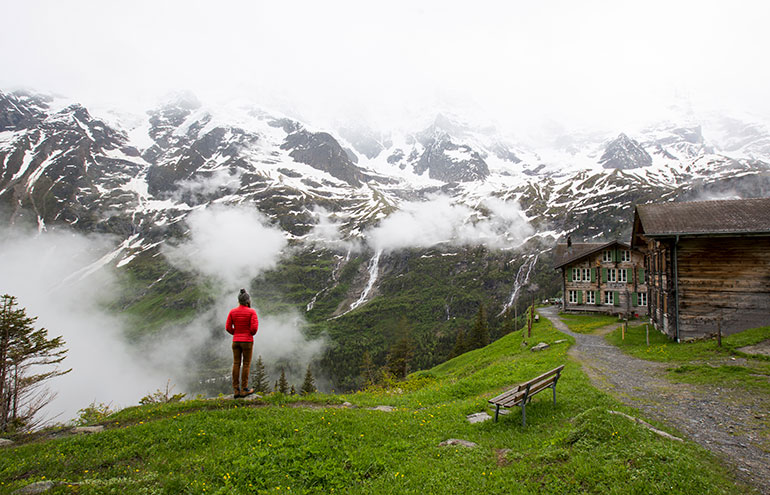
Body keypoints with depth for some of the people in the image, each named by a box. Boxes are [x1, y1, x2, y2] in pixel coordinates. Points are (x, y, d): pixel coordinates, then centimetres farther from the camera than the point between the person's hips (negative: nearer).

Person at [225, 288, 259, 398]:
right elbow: (254, 327, -16)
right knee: (246, 364, 5)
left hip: (235, 341, 4)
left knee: (236, 364, 8)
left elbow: (228, 327, 0)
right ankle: (244, 390, 8)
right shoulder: (251, 312, -10)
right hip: (247, 341, -3)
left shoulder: (232, 312, 0)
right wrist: (252, 333, 6)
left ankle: (236, 390, 10)